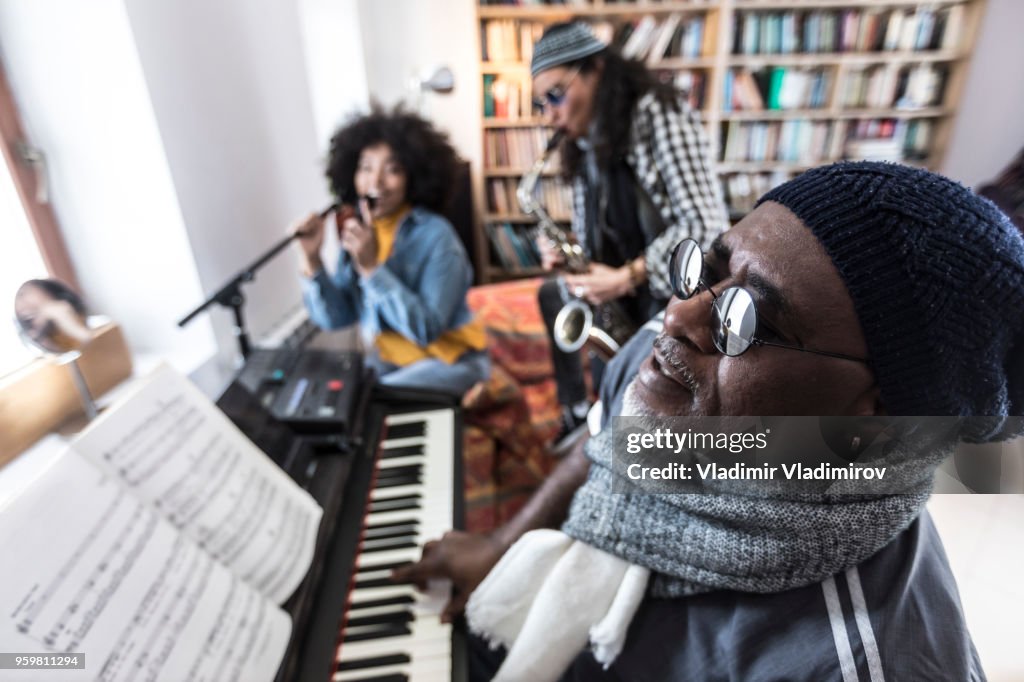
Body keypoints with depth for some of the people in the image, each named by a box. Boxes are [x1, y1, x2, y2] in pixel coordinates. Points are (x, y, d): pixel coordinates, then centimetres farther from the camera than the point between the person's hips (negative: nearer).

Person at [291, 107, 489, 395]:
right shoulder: (357, 230, -2)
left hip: (448, 359, -6)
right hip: (389, 358, 6)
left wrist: (371, 268, -32)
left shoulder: (435, 236, -20)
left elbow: (426, 329, -27)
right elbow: (336, 317, -6)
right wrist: (312, 260, -20)